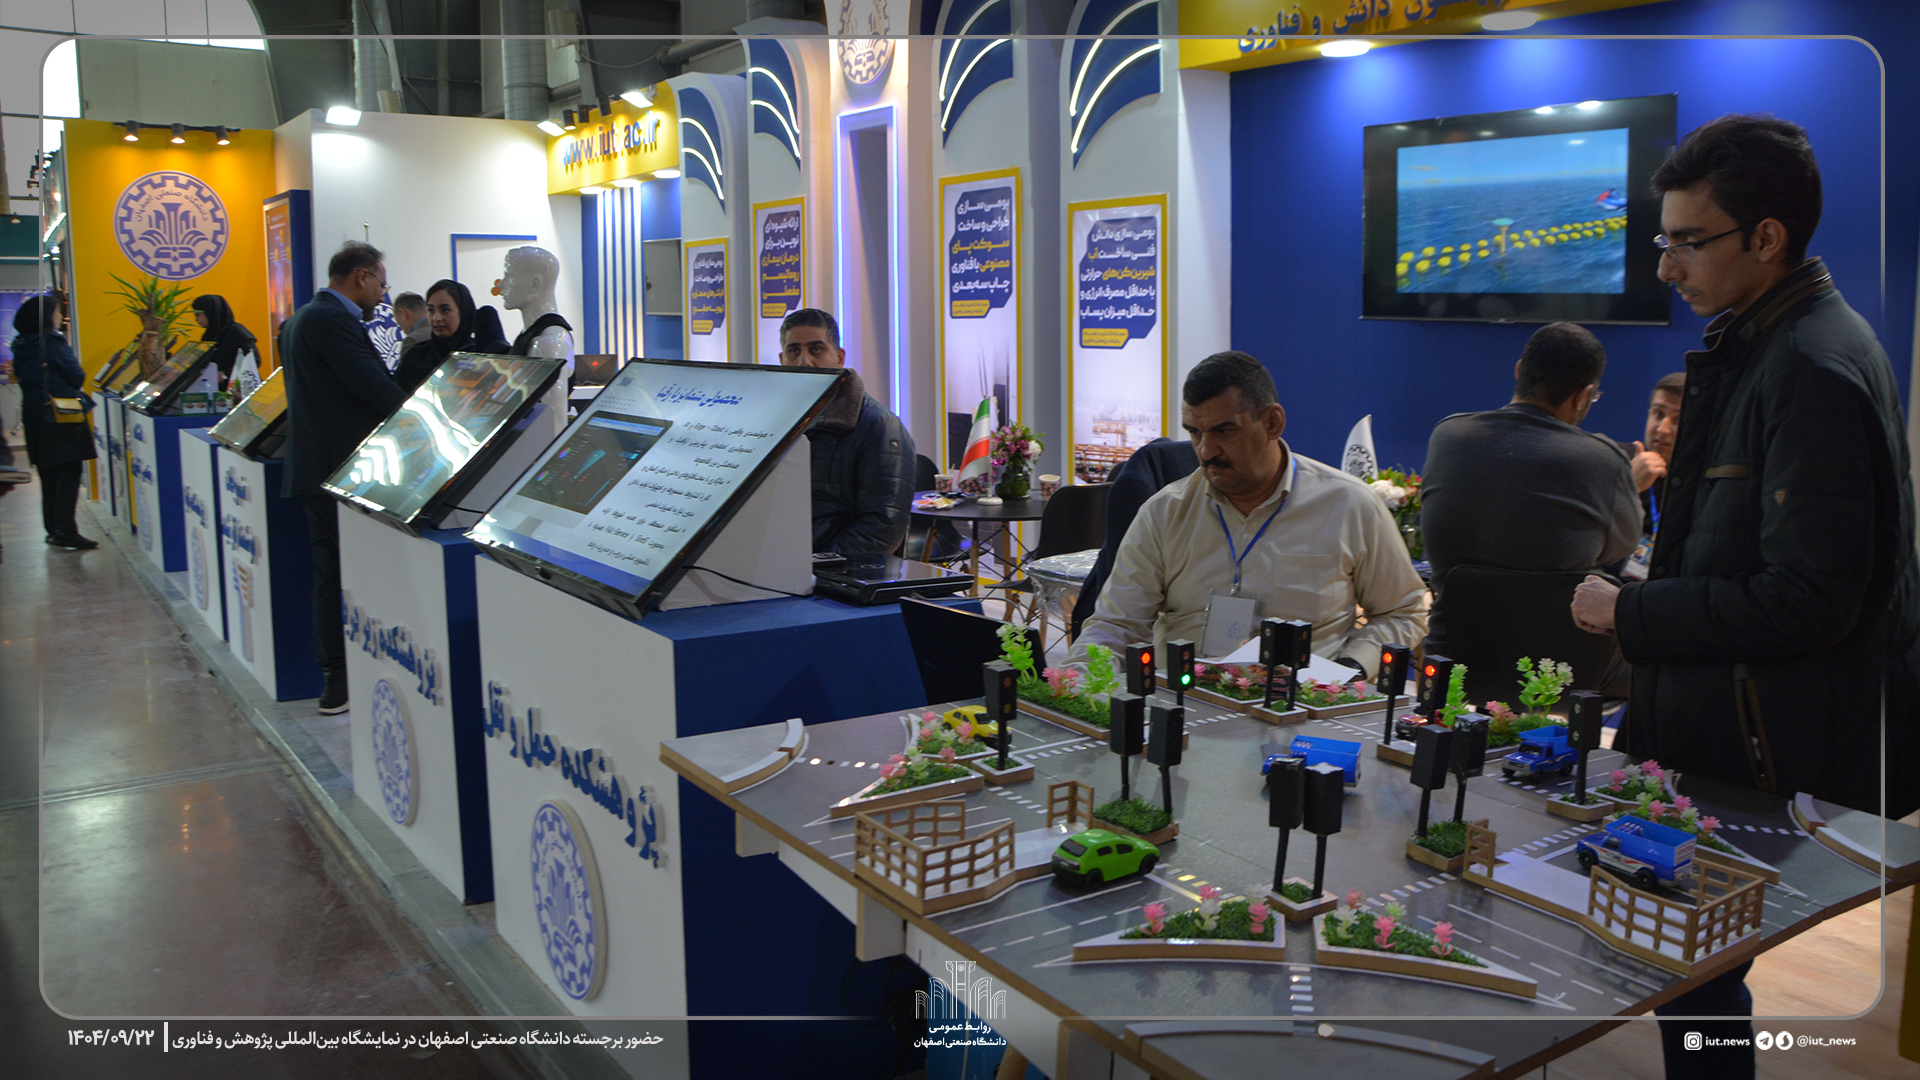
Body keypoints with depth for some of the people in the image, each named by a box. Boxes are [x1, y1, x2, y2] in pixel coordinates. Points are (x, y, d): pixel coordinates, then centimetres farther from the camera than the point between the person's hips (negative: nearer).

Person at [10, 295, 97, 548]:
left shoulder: (21, 347, 10)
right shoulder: (53, 343, -12)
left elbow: (21, 377, 17)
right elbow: (77, 377, -9)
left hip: (33, 419, 8)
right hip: (61, 418, -8)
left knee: (48, 476, 14)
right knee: (68, 474, -6)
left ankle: (53, 530, 19)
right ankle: (66, 532, -11)